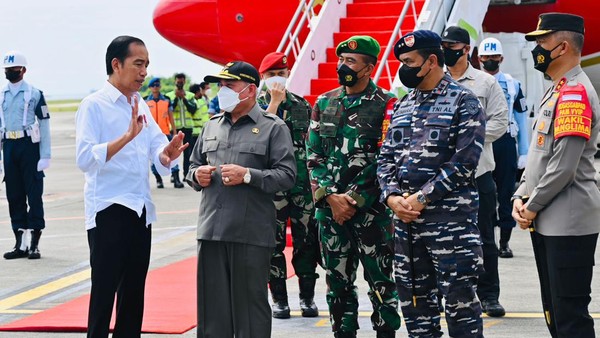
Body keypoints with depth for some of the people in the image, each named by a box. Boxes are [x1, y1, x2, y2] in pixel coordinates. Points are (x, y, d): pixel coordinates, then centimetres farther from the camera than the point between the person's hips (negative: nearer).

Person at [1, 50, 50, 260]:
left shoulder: (34, 94, -2)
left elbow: (44, 125, -3)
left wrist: (45, 156, -8)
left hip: (29, 147, -5)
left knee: (34, 195, -2)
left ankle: (34, 244, 2)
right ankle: (20, 244, 15)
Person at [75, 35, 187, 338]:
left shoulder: (141, 105, 14)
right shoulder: (94, 106, -10)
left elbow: (157, 147, 8)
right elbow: (85, 158, -22)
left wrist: (166, 153, -15)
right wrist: (127, 137, -33)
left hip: (141, 210, 8)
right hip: (109, 211, -8)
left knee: (134, 293, 12)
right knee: (104, 293, -6)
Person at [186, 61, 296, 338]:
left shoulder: (273, 128, 1)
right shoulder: (212, 126, 17)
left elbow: (287, 176, -7)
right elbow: (193, 167, 26)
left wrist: (247, 175, -16)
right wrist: (197, 176, 3)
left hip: (251, 233, -5)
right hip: (211, 231, 5)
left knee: (250, 305, 1)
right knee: (212, 305, 7)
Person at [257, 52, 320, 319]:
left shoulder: (301, 104, 10)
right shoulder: (257, 104, 2)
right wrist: (275, 102, -16)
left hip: (302, 183, 2)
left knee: (306, 241, 3)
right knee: (274, 243, 2)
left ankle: (307, 297, 12)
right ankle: (279, 299, 10)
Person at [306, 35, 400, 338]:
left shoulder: (386, 105, -4)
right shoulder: (324, 104, 11)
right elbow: (313, 156, 8)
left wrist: (354, 198, -11)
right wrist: (331, 197, -6)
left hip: (371, 208, -4)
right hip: (330, 208, 5)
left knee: (380, 280, 0)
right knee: (337, 281, 9)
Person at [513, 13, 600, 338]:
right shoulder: (555, 91, 17)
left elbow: (563, 166, -21)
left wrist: (533, 206, -12)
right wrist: (520, 198, 8)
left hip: (569, 225, -10)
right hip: (546, 223, 10)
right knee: (554, 311, 15)